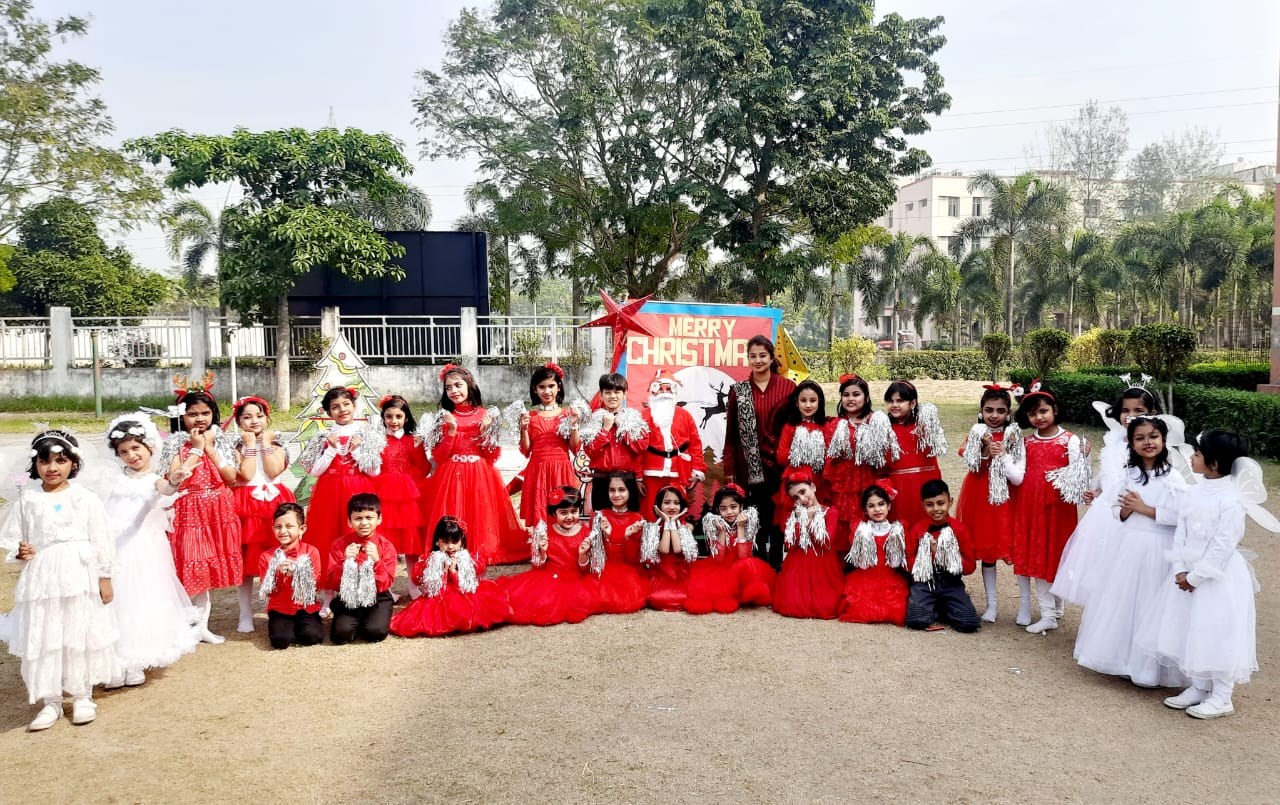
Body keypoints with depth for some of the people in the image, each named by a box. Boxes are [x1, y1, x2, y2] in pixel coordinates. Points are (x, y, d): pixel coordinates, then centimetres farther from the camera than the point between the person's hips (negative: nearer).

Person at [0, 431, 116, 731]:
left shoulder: (85, 499, -1)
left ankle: (82, 696, 21)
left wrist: (105, 577, 1)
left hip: (79, 577, -2)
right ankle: (50, 701, 17)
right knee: (41, 638, 4)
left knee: (80, 636, 6)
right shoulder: (27, 499, 4)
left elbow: (100, 540, 1)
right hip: (41, 578, 2)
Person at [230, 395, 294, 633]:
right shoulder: (237, 446, 2)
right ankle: (246, 615, 12)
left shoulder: (276, 444, 8)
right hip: (247, 504, -1)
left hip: (274, 502, 2)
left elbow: (273, 471, -10)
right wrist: (250, 444, -8)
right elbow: (246, 474, -14)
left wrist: (265, 442, -6)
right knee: (246, 560, 2)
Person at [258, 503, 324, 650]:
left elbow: (315, 585, -6)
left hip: (306, 608, 0)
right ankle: (283, 627, 9)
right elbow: (267, 592, -1)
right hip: (279, 609, 0)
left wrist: (296, 574, -21)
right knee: (280, 640, -24)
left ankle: (295, 629, 7)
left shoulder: (311, 551, -2)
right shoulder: (266, 556, 1)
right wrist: (278, 574, -19)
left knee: (313, 636, -24)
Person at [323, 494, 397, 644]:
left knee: (375, 632, -25)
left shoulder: (386, 547, -6)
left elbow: (385, 584, -11)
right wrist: (345, 562, -23)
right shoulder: (339, 545, -4)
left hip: (377, 598, -1)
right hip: (348, 598, 1)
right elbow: (330, 584, -7)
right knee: (340, 634, -21)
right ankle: (355, 622, 13)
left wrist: (376, 561, -25)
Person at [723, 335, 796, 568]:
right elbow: (731, 433, 4)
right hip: (750, 467, 0)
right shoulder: (738, 391, 5)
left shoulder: (788, 388, 2)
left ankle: (777, 567, 17)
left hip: (780, 464, 0)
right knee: (756, 520, 4)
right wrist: (729, 470, 0)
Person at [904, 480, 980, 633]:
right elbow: (909, 562, 2)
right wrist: (930, 554, -13)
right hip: (924, 582, 0)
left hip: (951, 582, 0)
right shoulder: (917, 530, 3)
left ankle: (942, 609, 11)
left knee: (969, 623, -18)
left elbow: (970, 565, 0)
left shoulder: (959, 528, 1)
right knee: (916, 620, -23)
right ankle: (934, 609, 10)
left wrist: (948, 558, -16)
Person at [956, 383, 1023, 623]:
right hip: (979, 495, 2)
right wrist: (986, 451, -20)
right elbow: (972, 465, -6)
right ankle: (991, 603, 14)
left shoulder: (1013, 436, -1)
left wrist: (1001, 453, -18)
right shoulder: (976, 434, 4)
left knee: (1002, 545, -2)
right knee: (986, 548, 6)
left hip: (1004, 496, -2)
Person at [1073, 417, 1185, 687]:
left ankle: (1150, 666, 13)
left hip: (1157, 550, -5)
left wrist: (1143, 508, -14)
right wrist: (1128, 508, -13)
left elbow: (1179, 516, -17)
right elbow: (1118, 514, 8)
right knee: (1121, 600, 11)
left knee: (1149, 604, 0)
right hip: (1126, 546, 5)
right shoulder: (1129, 474, 6)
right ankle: (1121, 655, 25)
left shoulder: (1172, 477, -9)